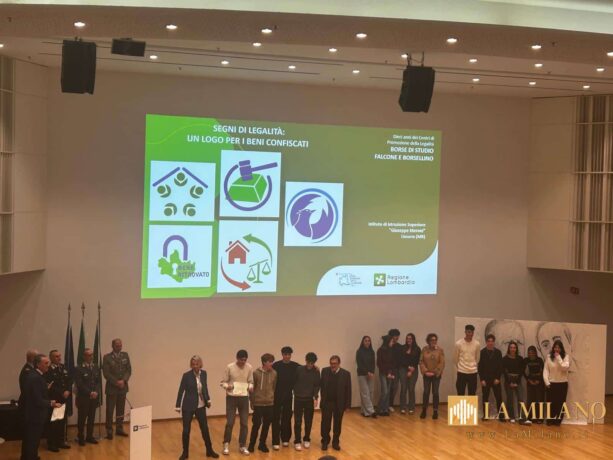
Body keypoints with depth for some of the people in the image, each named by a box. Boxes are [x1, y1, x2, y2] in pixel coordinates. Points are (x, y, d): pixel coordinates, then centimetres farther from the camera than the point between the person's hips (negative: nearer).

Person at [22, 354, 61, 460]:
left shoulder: (32, 374, 6)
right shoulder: (36, 378, -25)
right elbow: (38, 401, -26)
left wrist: (49, 401, 5)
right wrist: (51, 403, -11)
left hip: (31, 414, 10)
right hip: (35, 415, -10)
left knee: (29, 441, 22)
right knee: (33, 441, 2)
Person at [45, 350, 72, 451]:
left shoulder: (63, 368, 10)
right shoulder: (48, 370, -13)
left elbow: (69, 381, 9)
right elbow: (50, 386, -18)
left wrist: (68, 391, -7)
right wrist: (62, 393, -17)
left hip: (63, 399, 6)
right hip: (53, 399, -6)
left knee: (62, 421, 11)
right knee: (53, 422, 1)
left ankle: (60, 442, 21)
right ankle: (51, 443, 10)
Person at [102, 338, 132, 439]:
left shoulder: (125, 355, 7)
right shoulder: (107, 357, -5)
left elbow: (129, 370, 5)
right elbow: (106, 373, -10)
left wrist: (123, 380, -10)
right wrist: (116, 382, -15)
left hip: (123, 387, 4)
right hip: (111, 388, -4)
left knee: (121, 409, 8)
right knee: (110, 410, -1)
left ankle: (119, 429, 17)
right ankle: (109, 431, 5)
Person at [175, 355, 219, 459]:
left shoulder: (203, 373, 0)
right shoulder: (186, 375, -13)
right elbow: (181, 390, -9)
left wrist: (208, 400, 12)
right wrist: (178, 406, -8)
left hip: (201, 406, 4)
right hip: (188, 406, -4)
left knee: (205, 428, 10)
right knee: (186, 430, 2)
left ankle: (209, 450, 24)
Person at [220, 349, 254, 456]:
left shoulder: (249, 367, -2)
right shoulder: (229, 367, -9)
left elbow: (250, 381, 6)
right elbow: (223, 382, -3)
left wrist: (250, 387, -16)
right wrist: (227, 386, -25)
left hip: (244, 397, 3)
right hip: (231, 397, -2)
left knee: (244, 423, 5)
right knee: (230, 422, -2)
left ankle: (242, 446, 18)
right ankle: (226, 445, 16)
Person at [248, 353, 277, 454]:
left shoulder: (274, 373, 1)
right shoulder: (256, 373, -8)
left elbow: (274, 387, 11)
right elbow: (252, 388, -2)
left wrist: (272, 399, 11)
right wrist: (252, 401, 0)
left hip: (269, 404, 3)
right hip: (258, 403, -3)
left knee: (267, 424, 7)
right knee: (257, 424, 0)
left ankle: (262, 444, 21)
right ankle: (252, 444, 17)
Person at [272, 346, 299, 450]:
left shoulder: (295, 366, 1)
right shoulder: (276, 365, -7)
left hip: (288, 395, 2)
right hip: (277, 395, -2)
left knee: (287, 418, 9)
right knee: (276, 418, -1)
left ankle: (285, 439, 22)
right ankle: (275, 442, 2)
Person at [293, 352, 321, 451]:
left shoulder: (316, 372, -3)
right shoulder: (299, 369, -6)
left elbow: (317, 386, -1)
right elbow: (294, 382, 3)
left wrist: (315, 397, -10)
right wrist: (296, 393, 1)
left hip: (310, 399, 1)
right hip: (298, 399, -1)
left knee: (308, 421, 8)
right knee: (298, 421, -1)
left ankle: (306, 439, 22)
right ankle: (297, 441, 6)